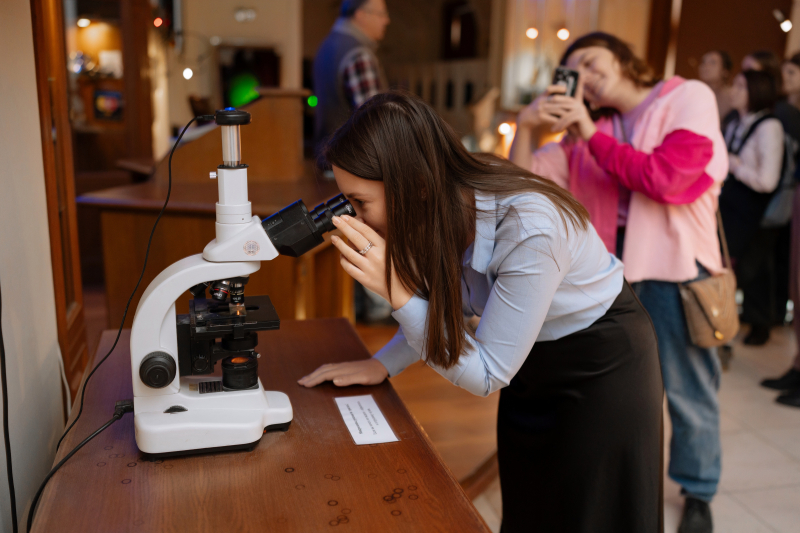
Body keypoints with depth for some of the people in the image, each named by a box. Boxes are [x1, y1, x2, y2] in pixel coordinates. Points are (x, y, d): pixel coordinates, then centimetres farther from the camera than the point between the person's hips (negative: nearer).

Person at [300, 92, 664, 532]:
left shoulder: (530, 230, -37)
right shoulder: (445, 210, -17)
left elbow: (486, 375, -28)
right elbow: (450, 304, 1)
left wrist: (397, 291, -35)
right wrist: (382, 365, -10)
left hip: (604, 367, -6)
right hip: (531, 369, 6)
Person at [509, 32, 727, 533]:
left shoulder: (689, 97, -2)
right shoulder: (588, 129, 10)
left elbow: (668, 179, -17)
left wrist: (592, 135, -13)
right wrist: (526, 126, -9)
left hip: (676, 266, -4)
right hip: (611, 264, 5)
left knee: (687, 389, 6)